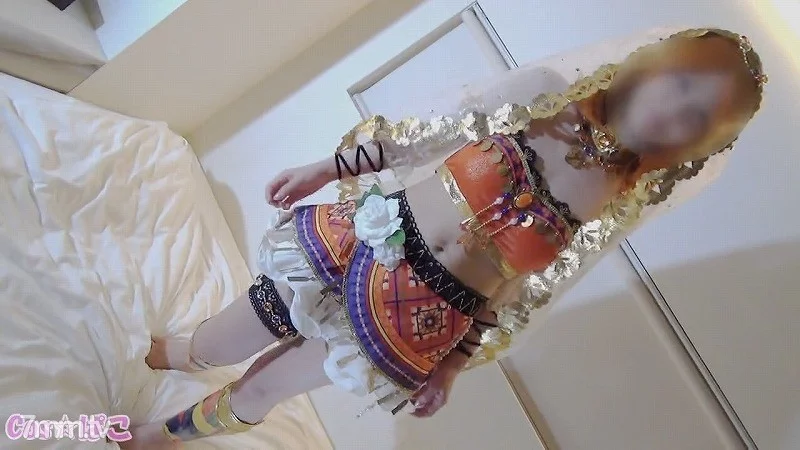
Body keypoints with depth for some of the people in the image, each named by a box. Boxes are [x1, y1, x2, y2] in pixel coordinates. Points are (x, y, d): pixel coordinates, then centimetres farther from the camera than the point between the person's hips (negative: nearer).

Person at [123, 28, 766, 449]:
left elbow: (525, 294, 3)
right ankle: (150, 354, 56)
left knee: (256, 393, 16)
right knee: (212, 349, 18)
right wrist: (331, 167, 3)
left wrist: (455, 366, 7)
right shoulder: (545, 90, -7)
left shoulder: (623, 206, -5)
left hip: (426, 315, 0)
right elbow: (430, 135, 2)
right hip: (364, 240, 1)